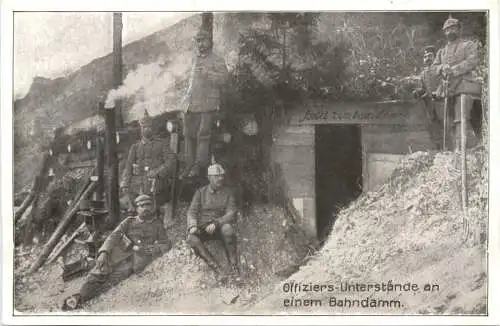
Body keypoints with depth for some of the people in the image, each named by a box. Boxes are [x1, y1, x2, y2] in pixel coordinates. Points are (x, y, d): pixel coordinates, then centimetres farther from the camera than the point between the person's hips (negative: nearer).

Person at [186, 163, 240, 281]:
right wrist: (192, 226, -21)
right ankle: (217, 269, -36)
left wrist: (216, 223, -24)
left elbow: (231, 214, -6)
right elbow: (192, 212, 1)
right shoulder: (200, 192, 7)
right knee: (192, 238, -32)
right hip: (202, 228, 1)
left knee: (227, 229, -37)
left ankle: (234, 267, -29)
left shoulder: (228, 193, 5)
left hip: (220, 226, -1)